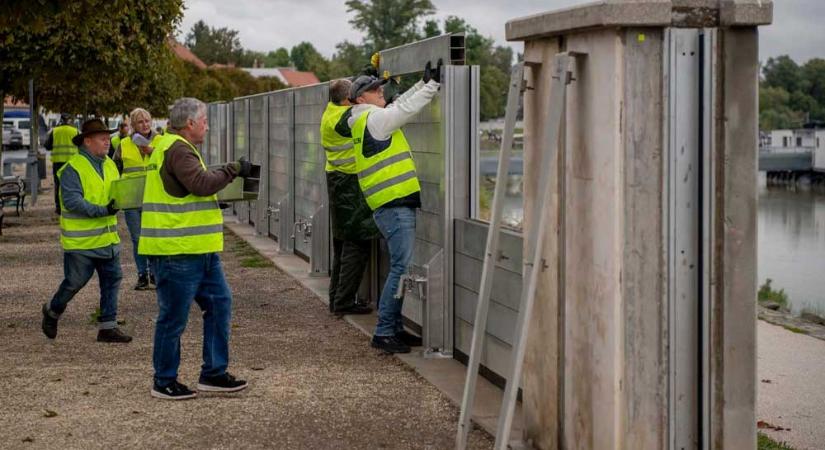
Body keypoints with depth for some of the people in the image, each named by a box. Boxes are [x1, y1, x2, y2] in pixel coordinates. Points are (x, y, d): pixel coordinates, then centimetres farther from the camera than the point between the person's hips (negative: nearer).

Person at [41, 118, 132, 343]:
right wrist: (102, 210, -29)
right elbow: (71, 201, -23)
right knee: (75, 281, 2)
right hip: (81, 240, -7)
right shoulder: (73, 168, -14)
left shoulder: (109, 165, 10)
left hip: (108, 238, 7)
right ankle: (52, 311, 29)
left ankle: (107, 326, 9)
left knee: (112, 279, 3)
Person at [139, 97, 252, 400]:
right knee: (174, 317, -1)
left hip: (199, 251, 11)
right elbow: (202, 184, -26)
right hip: (177, 251, -11)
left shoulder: (177, 148, 20)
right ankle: (164, 382, 10)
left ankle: (214, 373, 19)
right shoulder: (177, 149, -15)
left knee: (219, 304, 12)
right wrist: (233, 170, -13)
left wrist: (227, 175, 9)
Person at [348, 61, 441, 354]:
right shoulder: (373, 118, -9)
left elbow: (400, 105, 25)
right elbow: (406, 109, -11)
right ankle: (383, 333, -9)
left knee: (401, 268, 13)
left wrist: (424, 83, 19)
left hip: (396, 206, 10)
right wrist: (432, 84, -4)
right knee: (402, 268, -11)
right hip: (395, 205, -10)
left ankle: (394, 327, 18)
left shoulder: (368, 120, 20)